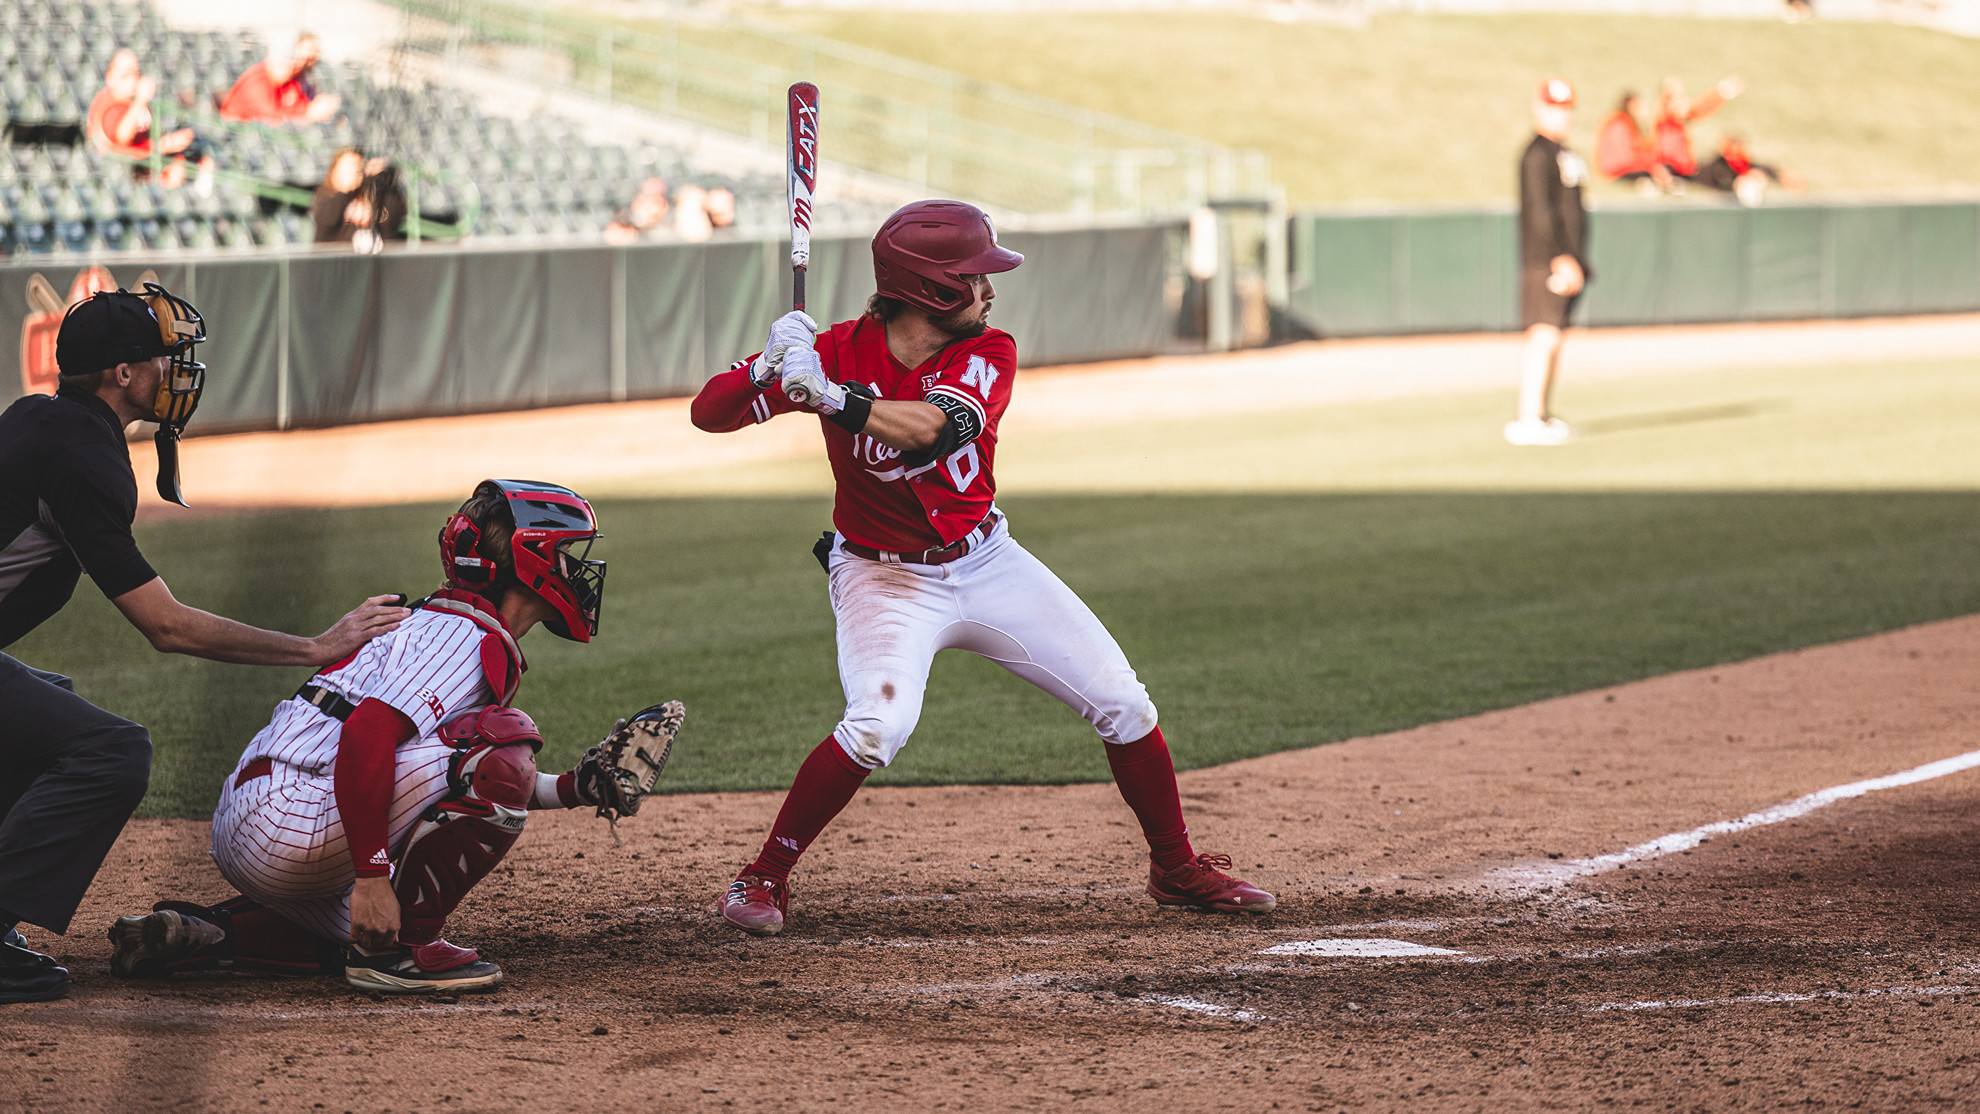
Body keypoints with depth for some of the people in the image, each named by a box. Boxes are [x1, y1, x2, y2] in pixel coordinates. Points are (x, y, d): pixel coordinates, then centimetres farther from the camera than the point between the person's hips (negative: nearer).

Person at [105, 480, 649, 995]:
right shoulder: (467, 637, -11)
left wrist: (570, 789, 17)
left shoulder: (438, 623, 21)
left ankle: (193, 934, 18)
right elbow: (365, 735, -25)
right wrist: (371, 875, -28)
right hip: (282, 816, -11)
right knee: (502, 743, -17)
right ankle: (400, 945, -14)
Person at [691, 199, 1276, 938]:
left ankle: (1176, 870, 23)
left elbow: (932, 429, -33)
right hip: (887, 578, -4)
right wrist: (769, 366, -37)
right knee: (879, 723, -29)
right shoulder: (841, 353, -16)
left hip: (987, 562, 4)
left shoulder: (987, 353, -12)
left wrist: (827, 393, -46)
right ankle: (763, 878, -14)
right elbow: (708, 414, -17)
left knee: (1122, 704, 4)